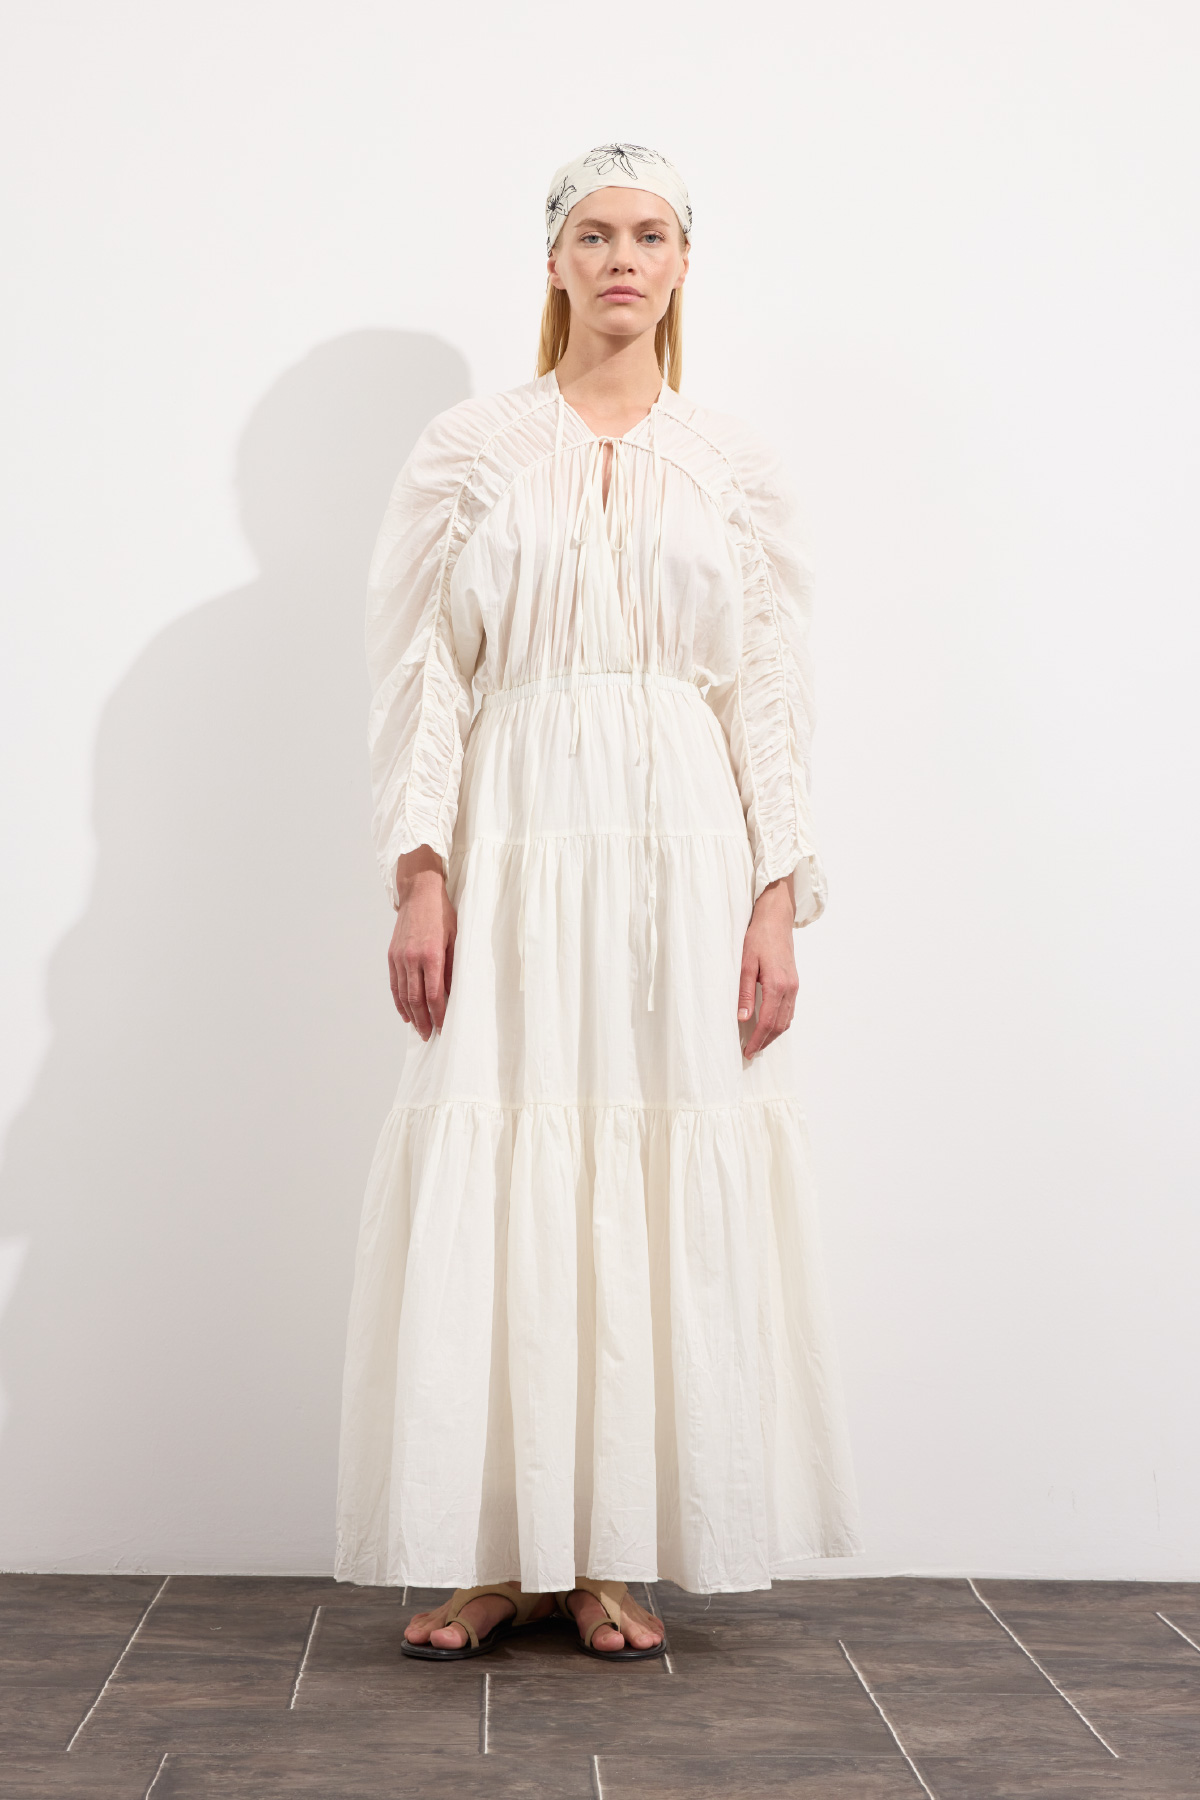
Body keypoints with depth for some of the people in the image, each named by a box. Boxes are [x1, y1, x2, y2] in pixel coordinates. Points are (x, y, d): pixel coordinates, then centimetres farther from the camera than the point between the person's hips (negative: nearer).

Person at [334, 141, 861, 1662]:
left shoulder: (735, 469, 11)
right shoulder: (467, 452, 8)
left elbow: (771, 697, 7)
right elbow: (420, 676, 3)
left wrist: (778, 900, -1)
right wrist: (419, 875, -7)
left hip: (686, 856, 1)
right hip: (517, 845, -1)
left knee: (669, 1189, 0)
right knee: (490, 1179, -4)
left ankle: (612, 1553, 11)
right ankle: (495, 1552, 8)